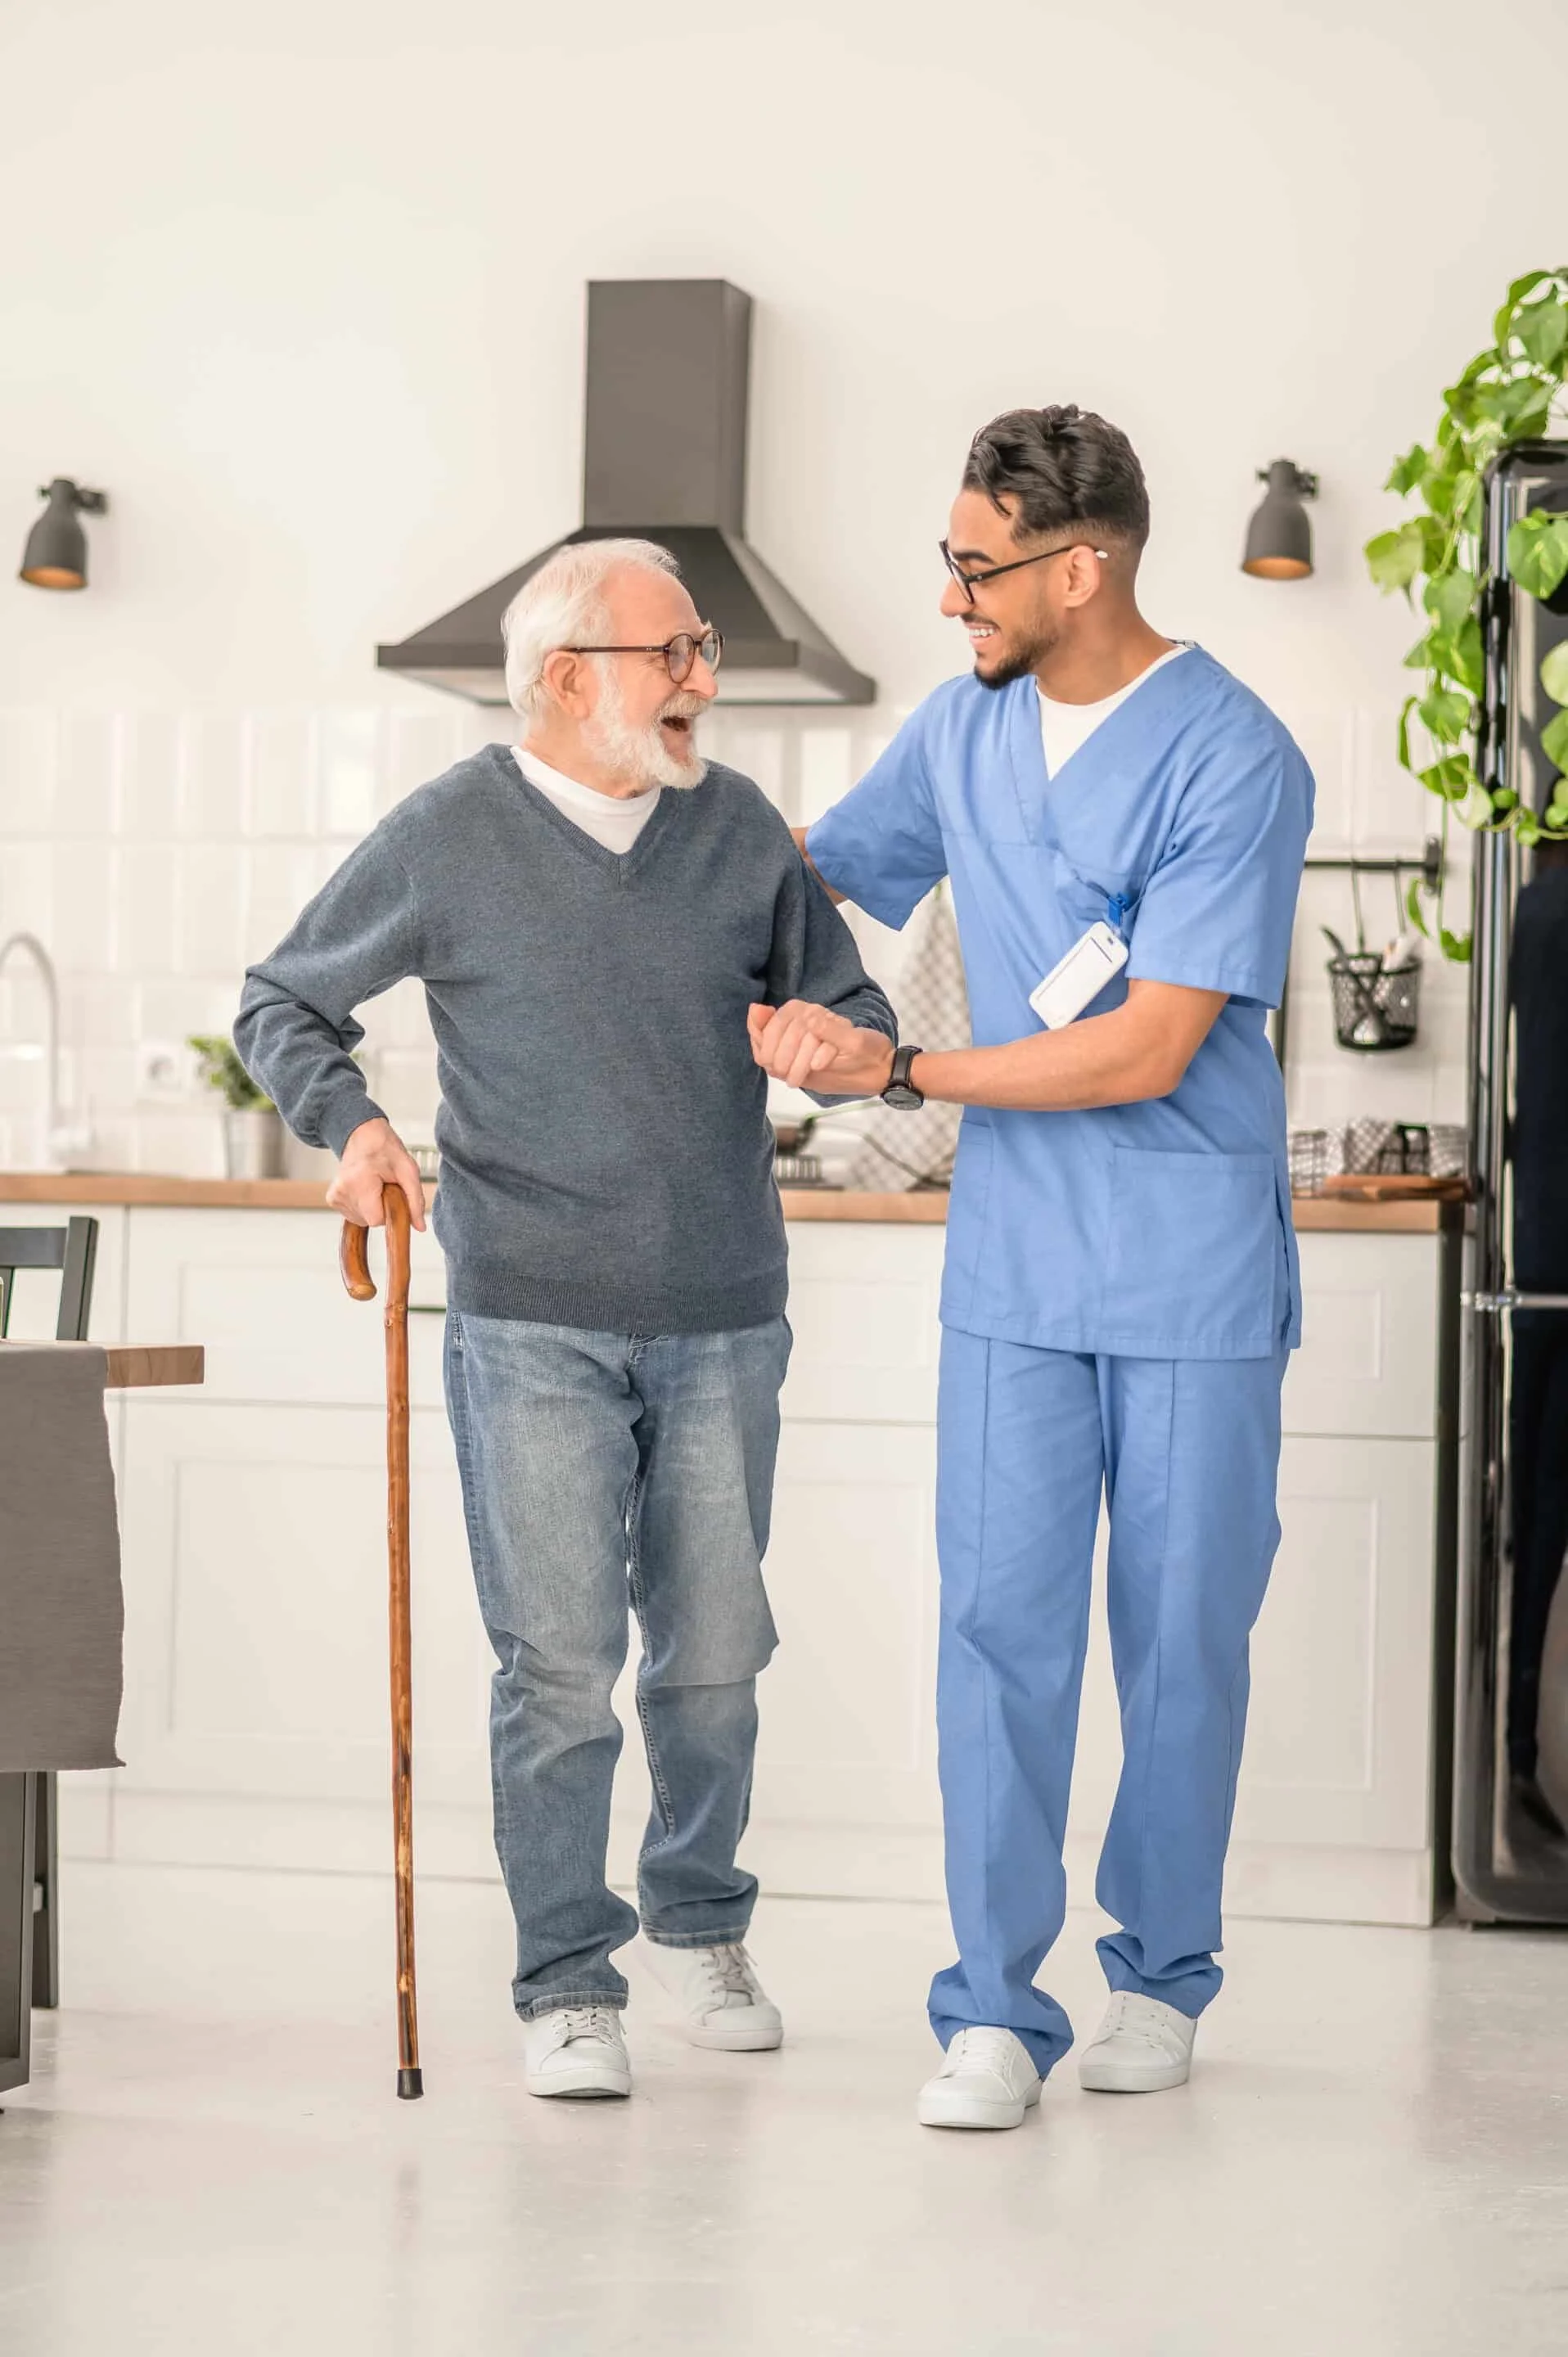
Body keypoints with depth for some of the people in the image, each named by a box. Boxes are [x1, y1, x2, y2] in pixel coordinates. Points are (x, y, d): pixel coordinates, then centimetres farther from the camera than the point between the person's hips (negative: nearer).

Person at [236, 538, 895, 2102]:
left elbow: (848, 1004, 14)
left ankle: (698, 1924, 32)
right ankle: (566, 1984, 8)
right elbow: (280, 1004, 8)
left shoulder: (739, 827, 5)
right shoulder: (446, 840, -2)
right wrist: (350, 1125, -10)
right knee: (558, 1661, -4)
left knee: (715, 1649, 10)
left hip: (722, 1322, 3)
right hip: (531, 1326, -3)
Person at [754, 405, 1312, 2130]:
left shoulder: (1231, 760, -14)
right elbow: (813, 870, 25)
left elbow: (1149, 1050, -18)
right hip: (1012, 1261, 4)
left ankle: (1162, 1969, 23)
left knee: (1181, 1631, 6)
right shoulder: (959, 731, 6)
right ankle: (993, 2006, 1)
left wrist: (899, 1072, -15)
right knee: (1000, 1619, -3)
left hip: (1196, 1271, -4)